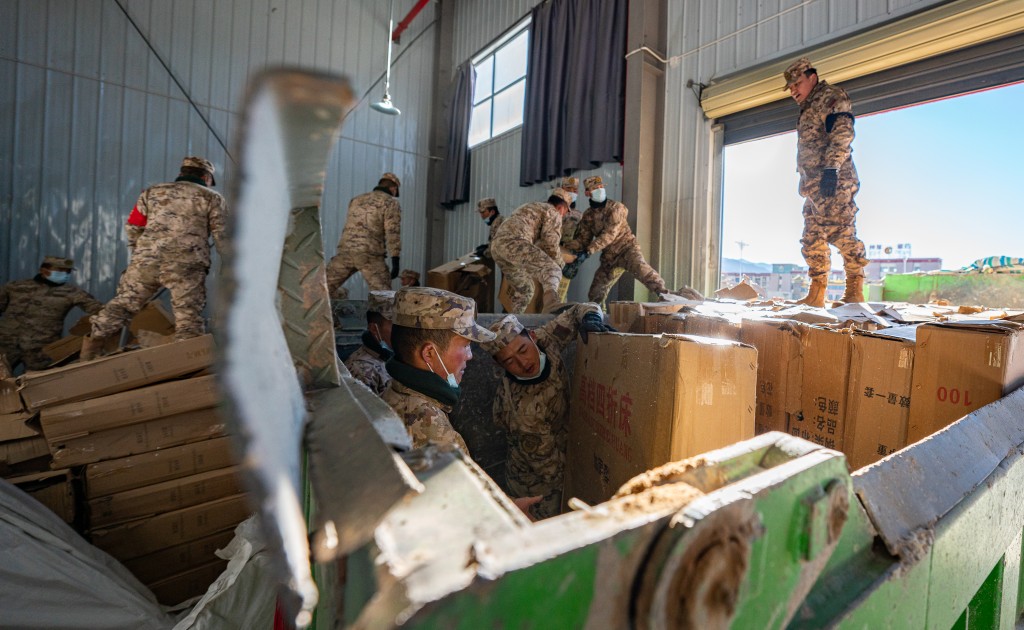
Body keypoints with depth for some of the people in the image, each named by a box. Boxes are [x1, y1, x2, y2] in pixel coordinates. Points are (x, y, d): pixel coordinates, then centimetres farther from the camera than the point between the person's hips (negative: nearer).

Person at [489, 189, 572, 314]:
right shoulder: (553, 212, 10)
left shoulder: (530, 207, 38)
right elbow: (550, 244, 1)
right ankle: (550, 298, -53)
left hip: (497, 245, 9)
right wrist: (559, 264, 16)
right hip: (513, 243, -9)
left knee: (524, 290, 18)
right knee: (551, 269, -23)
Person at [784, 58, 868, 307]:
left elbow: (842, 134, -12)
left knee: (841, 233, -11)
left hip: (834, 182, -9)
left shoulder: (832, 96, 3)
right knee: (812, 239, 4)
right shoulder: (807, 111, 29)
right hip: (813, 185, 9)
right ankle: (816, 294, 5)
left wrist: (831, 167, -23)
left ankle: (855, 291, -8)